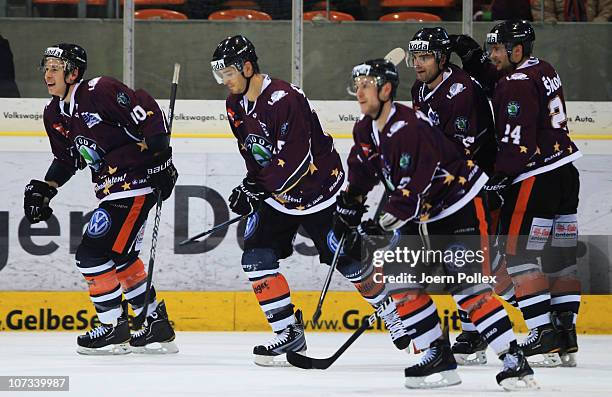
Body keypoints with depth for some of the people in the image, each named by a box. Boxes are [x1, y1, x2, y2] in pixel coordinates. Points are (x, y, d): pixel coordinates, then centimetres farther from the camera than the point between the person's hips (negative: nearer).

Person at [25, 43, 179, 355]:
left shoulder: (101, 91, -18)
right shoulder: (54, 114, 10)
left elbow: (148, 113, -19)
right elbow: (66, 159, 23)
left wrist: (161, 159, -19)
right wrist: (43, 189, 10)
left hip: (136, 182, -10)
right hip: (112, 191, 10)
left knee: (92, 254, -12)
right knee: (120, 258, 16)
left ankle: (114, 329, 0)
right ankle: (157, 328, 26)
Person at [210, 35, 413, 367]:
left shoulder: (284, 99, -26)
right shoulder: (235, 105, 1)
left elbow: (294, 159, -29)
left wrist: (255, 189, -27)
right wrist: (252, 182, 0)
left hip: (318, 190, -7)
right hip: (275, 193, 7)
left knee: (347, 261, 0)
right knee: (256, 258, -9)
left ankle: (392, 312, 23)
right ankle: (289, 334, -2)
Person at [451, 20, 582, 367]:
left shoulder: (519, 84, -16)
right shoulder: (544, 70, 13)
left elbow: (518, 143, -21)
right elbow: (496, 81, 23)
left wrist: (495, 178, -16)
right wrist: (474, 58, 13)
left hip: (536, 178, -10)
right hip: (566, 172, 10)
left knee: (519, 253, -5)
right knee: (562, 256, 10)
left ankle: (544, 335, -10)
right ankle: (566, 336, 11)